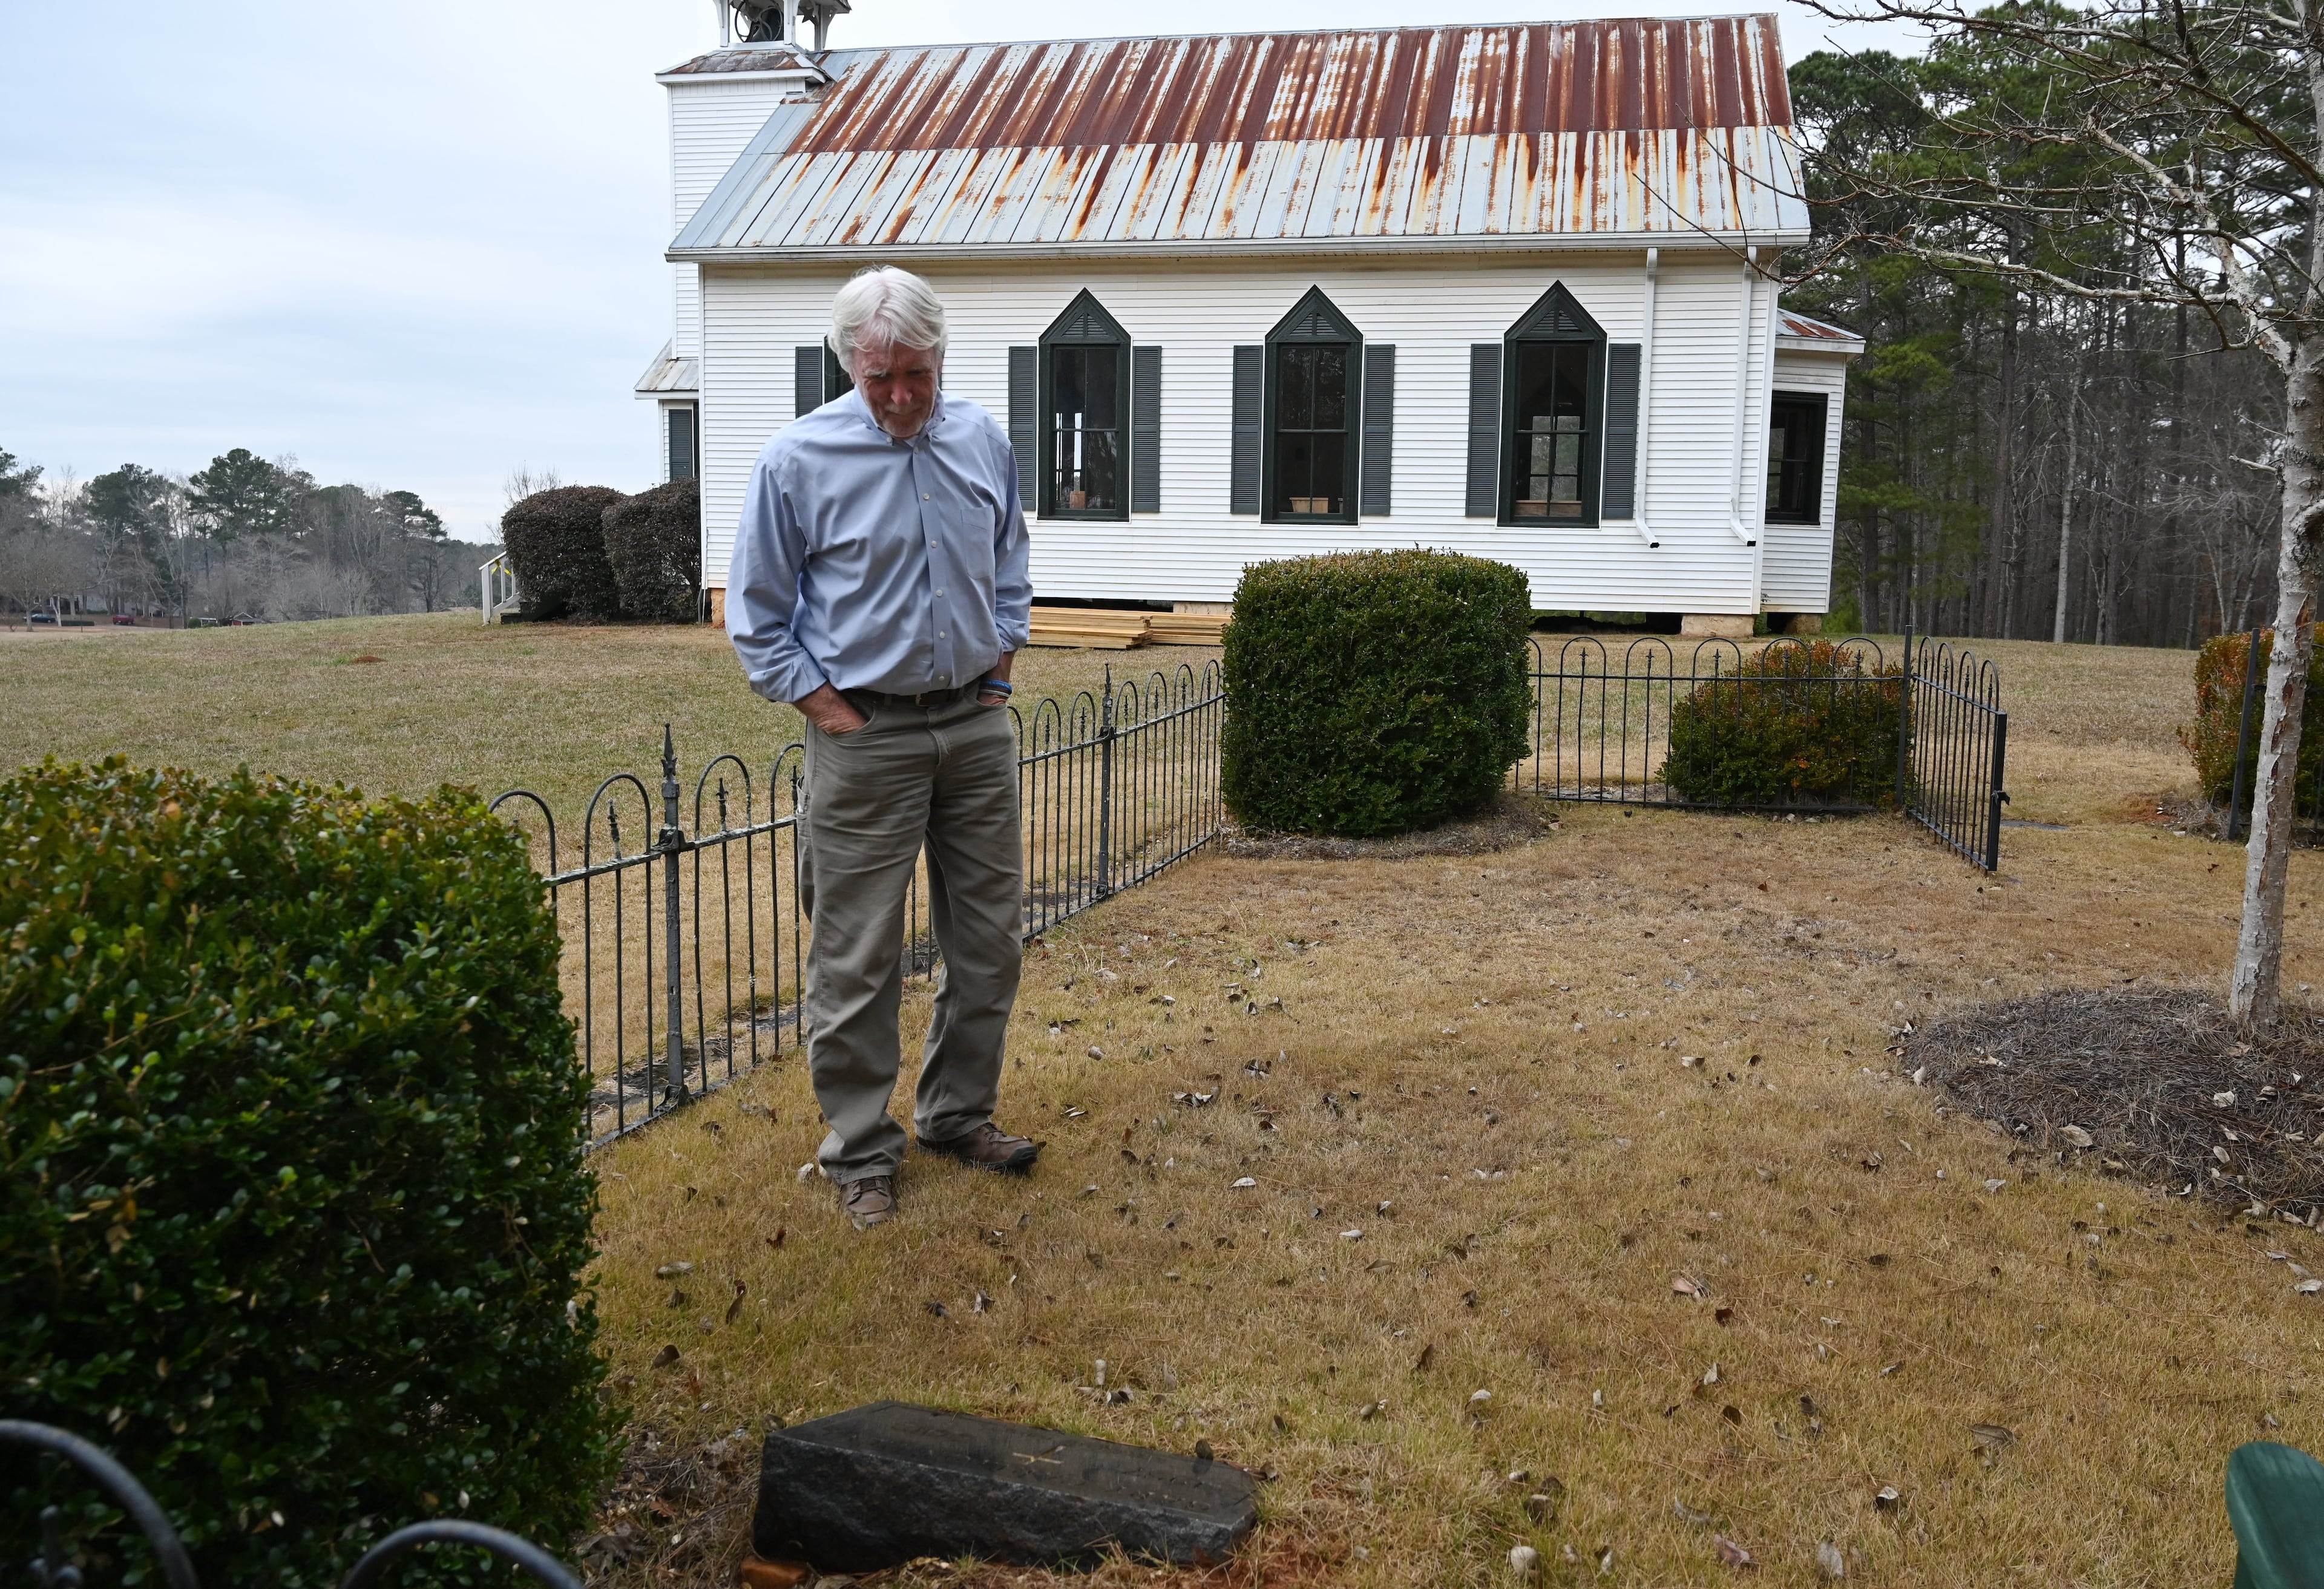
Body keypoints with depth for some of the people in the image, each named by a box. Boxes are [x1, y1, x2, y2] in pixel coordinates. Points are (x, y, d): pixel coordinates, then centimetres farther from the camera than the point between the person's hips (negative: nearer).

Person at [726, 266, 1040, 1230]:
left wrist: (998, 669, 10)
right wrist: (823, 707, -7)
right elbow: (756, 615, -1)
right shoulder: (798, 459, -8)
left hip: (977, 725, 5)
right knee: (857, 959, 0)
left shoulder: (983, 441, 4)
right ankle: (861, 1151, 15)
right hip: (866, 735, -4)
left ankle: (959, 1114, 28)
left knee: (990, 938, 11)